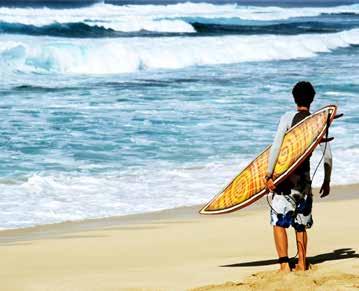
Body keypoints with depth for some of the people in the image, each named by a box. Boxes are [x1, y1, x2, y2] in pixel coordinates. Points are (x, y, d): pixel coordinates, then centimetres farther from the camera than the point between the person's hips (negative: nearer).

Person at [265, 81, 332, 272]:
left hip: (286, 177, -4)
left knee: (279, 222, -3)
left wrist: (269, 175, -15)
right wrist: (327, 181, 17)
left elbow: (276, 147, -16)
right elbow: (327, 156, 6)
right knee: (301, 224, 16)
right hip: (305, 177, 4)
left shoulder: (288, 118, -7)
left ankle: (284, 265, -12)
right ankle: (302, 265, 19)